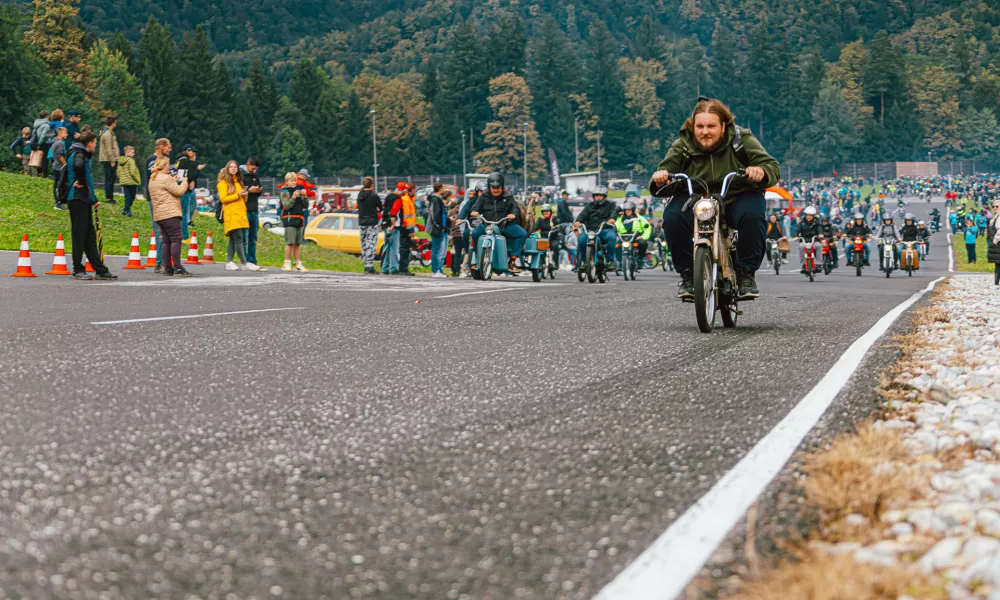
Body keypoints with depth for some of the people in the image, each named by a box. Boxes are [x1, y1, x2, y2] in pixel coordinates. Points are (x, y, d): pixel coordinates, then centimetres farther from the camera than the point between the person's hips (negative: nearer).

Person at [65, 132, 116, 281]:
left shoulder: (83, 155, 21)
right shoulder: (79, 155, -10)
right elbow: (79, 166, -36)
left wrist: (94, 200, 22)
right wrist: (81, 182, -21)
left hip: (84, 200, 10)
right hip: (78, 200, -10)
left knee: (90, 236, 11)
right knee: (79, 234, -5)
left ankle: (100, 270, 14)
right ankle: (78, 270, 0)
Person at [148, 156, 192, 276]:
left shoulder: (152, 179, 19)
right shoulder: (166, 178, -11)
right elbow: (179, 191, -12)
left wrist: (174, 181, 18)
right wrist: (184, 181, 5)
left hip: (159, 215, 10)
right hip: (170, 213, -10)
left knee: (166, 240, 10)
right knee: (176, 239, -11)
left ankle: (167, 268, 8)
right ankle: (177, 268, -16)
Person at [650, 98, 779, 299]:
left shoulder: (742, 140, -8)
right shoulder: (682, 146, -5)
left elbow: (773, 168, -12)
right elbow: (666, 171, -6)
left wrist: (761, 173, -37)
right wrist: (659, 180, -32)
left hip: (737, 199, -1)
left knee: (753, 213, -34)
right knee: (672, 215, -29)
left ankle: (747, 273, -15)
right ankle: (688, 274, -12)